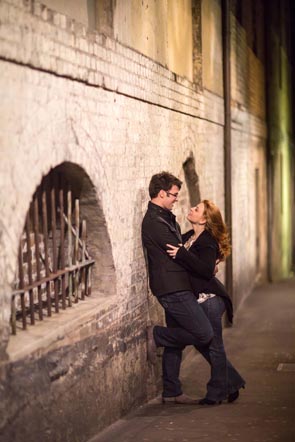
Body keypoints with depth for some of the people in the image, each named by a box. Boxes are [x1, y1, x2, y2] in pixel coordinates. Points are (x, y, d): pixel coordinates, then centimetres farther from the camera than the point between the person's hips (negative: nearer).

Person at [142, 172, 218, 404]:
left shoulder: (165, 219, 16)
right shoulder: (155, 223, -16)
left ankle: (171, 392, 17)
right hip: (173, 288, -11)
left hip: (174, 288, 11)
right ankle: (156, 335, 1)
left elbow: (180, 244, 26)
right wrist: (209, 271, -5)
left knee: (175, 339, 12)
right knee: (205, 335, -10)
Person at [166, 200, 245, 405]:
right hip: (198, 299, 9)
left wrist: (181, 254, -31)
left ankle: (218, 392, 15)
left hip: (209, 299, -9)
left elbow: (206, 269, -29)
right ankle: (232, 382, 28)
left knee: (214, 345, 2)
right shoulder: (188, 237, 8)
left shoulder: (207, 242, -17)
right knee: (202, 343, 15)